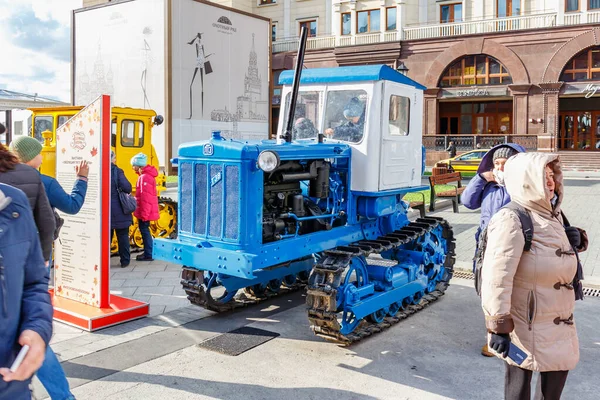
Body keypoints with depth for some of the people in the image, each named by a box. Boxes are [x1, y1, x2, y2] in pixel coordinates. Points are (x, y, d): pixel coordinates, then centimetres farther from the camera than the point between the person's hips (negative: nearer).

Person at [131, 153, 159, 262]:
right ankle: (147, 253, 26)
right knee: (144, 230, 17)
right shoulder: (145, 175, 13)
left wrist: (144, 213, -21)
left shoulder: (144, 177, -20)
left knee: (144, 230, -3)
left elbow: (145, 197, -22)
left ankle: (149, 255, 3)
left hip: (145, 211, -10)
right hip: (145, 211, 10)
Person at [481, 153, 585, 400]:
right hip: (526, 325, -8)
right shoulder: (512, 220, -22)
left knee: (558, 369, 22)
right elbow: (496, 277, -29)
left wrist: (575, 239, 1)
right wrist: (498, 326, -30)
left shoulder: (553, 215, 7)